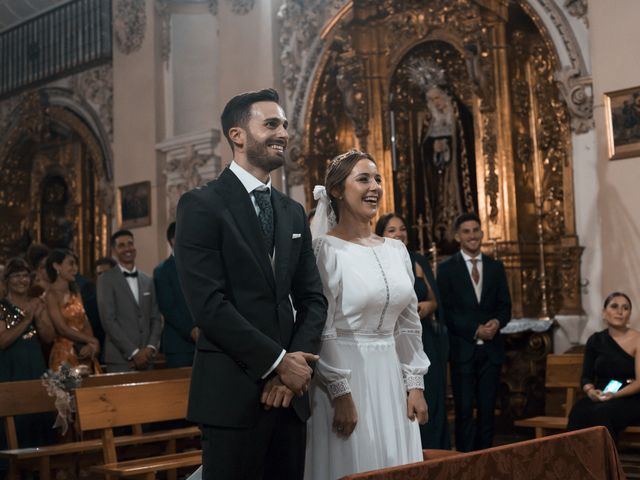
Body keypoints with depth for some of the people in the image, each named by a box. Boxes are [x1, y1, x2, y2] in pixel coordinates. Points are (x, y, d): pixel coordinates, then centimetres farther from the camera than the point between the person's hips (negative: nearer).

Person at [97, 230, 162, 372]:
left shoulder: (147, 280, 15)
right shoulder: (106, 279, -1)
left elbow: (156, 318, 13)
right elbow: (108, 320, -9)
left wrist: (151, 348, -4)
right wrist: (134, 353, -13)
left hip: (146, 358, 4)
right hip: (120, 359, -4)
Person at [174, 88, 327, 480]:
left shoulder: (294, 212, 14)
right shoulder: (202, 206, -6)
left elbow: (313, 299, 10)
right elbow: (208, 304, -15)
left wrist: (294, 367, -6)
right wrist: (278, 362, -13)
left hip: (289, 389, 6)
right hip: (233, 392, -6)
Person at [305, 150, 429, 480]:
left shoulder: (396, 250, 10)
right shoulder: (325, 249, -9)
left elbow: (409, 325, 12)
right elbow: (320, 330, -13)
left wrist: (415, 385, 7)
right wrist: (341, 394, -15)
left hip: (391, 379, 6)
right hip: (344, 376, -6)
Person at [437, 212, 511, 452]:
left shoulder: (496, 267, 12)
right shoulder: (447, 268, 1)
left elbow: (505, 306, 11)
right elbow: (446, 311, -5)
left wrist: (497, 322, -11)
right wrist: (475, 330, -13)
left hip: (491, 348, 3)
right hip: (462, 348, -3)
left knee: (487, 409, 6)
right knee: (464, 410, -1)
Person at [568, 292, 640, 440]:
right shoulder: (596, 340, 10)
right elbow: (587, 377, 10)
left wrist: (615, 395, -24)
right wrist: (591, 391, -13)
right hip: (600, 398, 3)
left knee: (601, 413, -36)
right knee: (578, 413, -31)